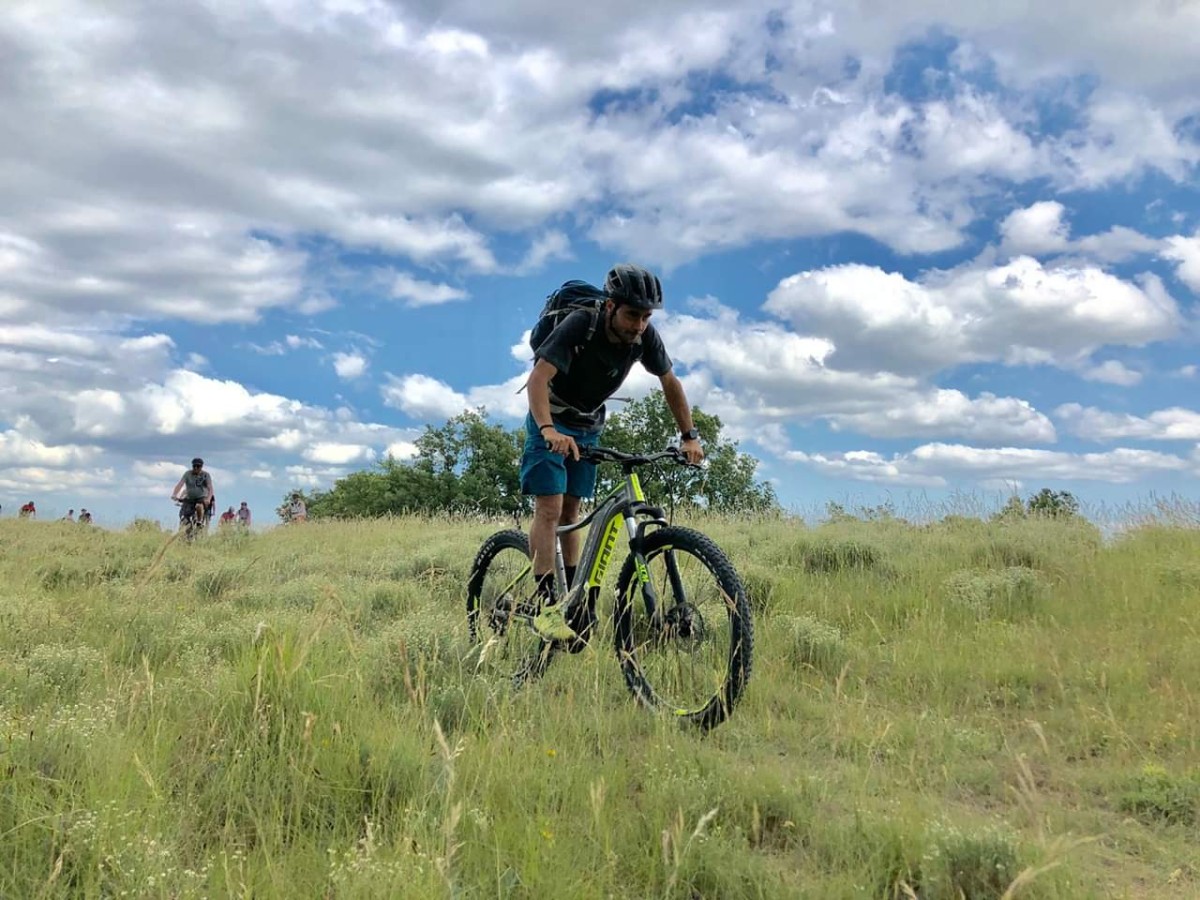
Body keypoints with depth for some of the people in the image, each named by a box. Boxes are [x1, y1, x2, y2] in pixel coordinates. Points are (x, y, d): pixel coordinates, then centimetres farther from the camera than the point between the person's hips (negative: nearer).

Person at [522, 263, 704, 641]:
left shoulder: (645, 337, -14)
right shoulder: (579, 326, -29)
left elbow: (670, 384, 1)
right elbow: (538, 379, -38)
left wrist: (689, 436, -5)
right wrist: (549, 429, -53)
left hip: (588, 428, 5)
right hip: (552, 424, -5)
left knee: (570, 512, 10)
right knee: (549, 509, -14)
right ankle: (546, 605, -14)